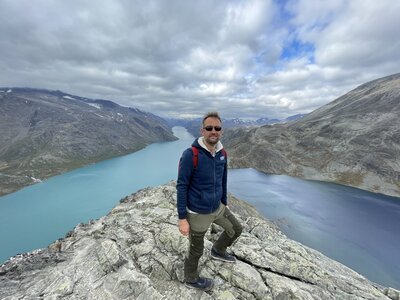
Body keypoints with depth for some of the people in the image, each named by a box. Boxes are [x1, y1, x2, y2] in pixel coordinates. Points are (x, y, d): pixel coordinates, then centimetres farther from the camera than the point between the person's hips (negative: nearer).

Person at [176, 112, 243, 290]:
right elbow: (181, 187, -19)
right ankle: (191, 280, 47)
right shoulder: (190, 155, -24)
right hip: (198, 213, -6)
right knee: (196, 251, 15)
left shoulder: (222, 154, -4)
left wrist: (224, 203, 18)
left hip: (218, 208, 7)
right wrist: (182, 218, -17)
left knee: (236, 229, 23)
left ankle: (218, 251, 50)